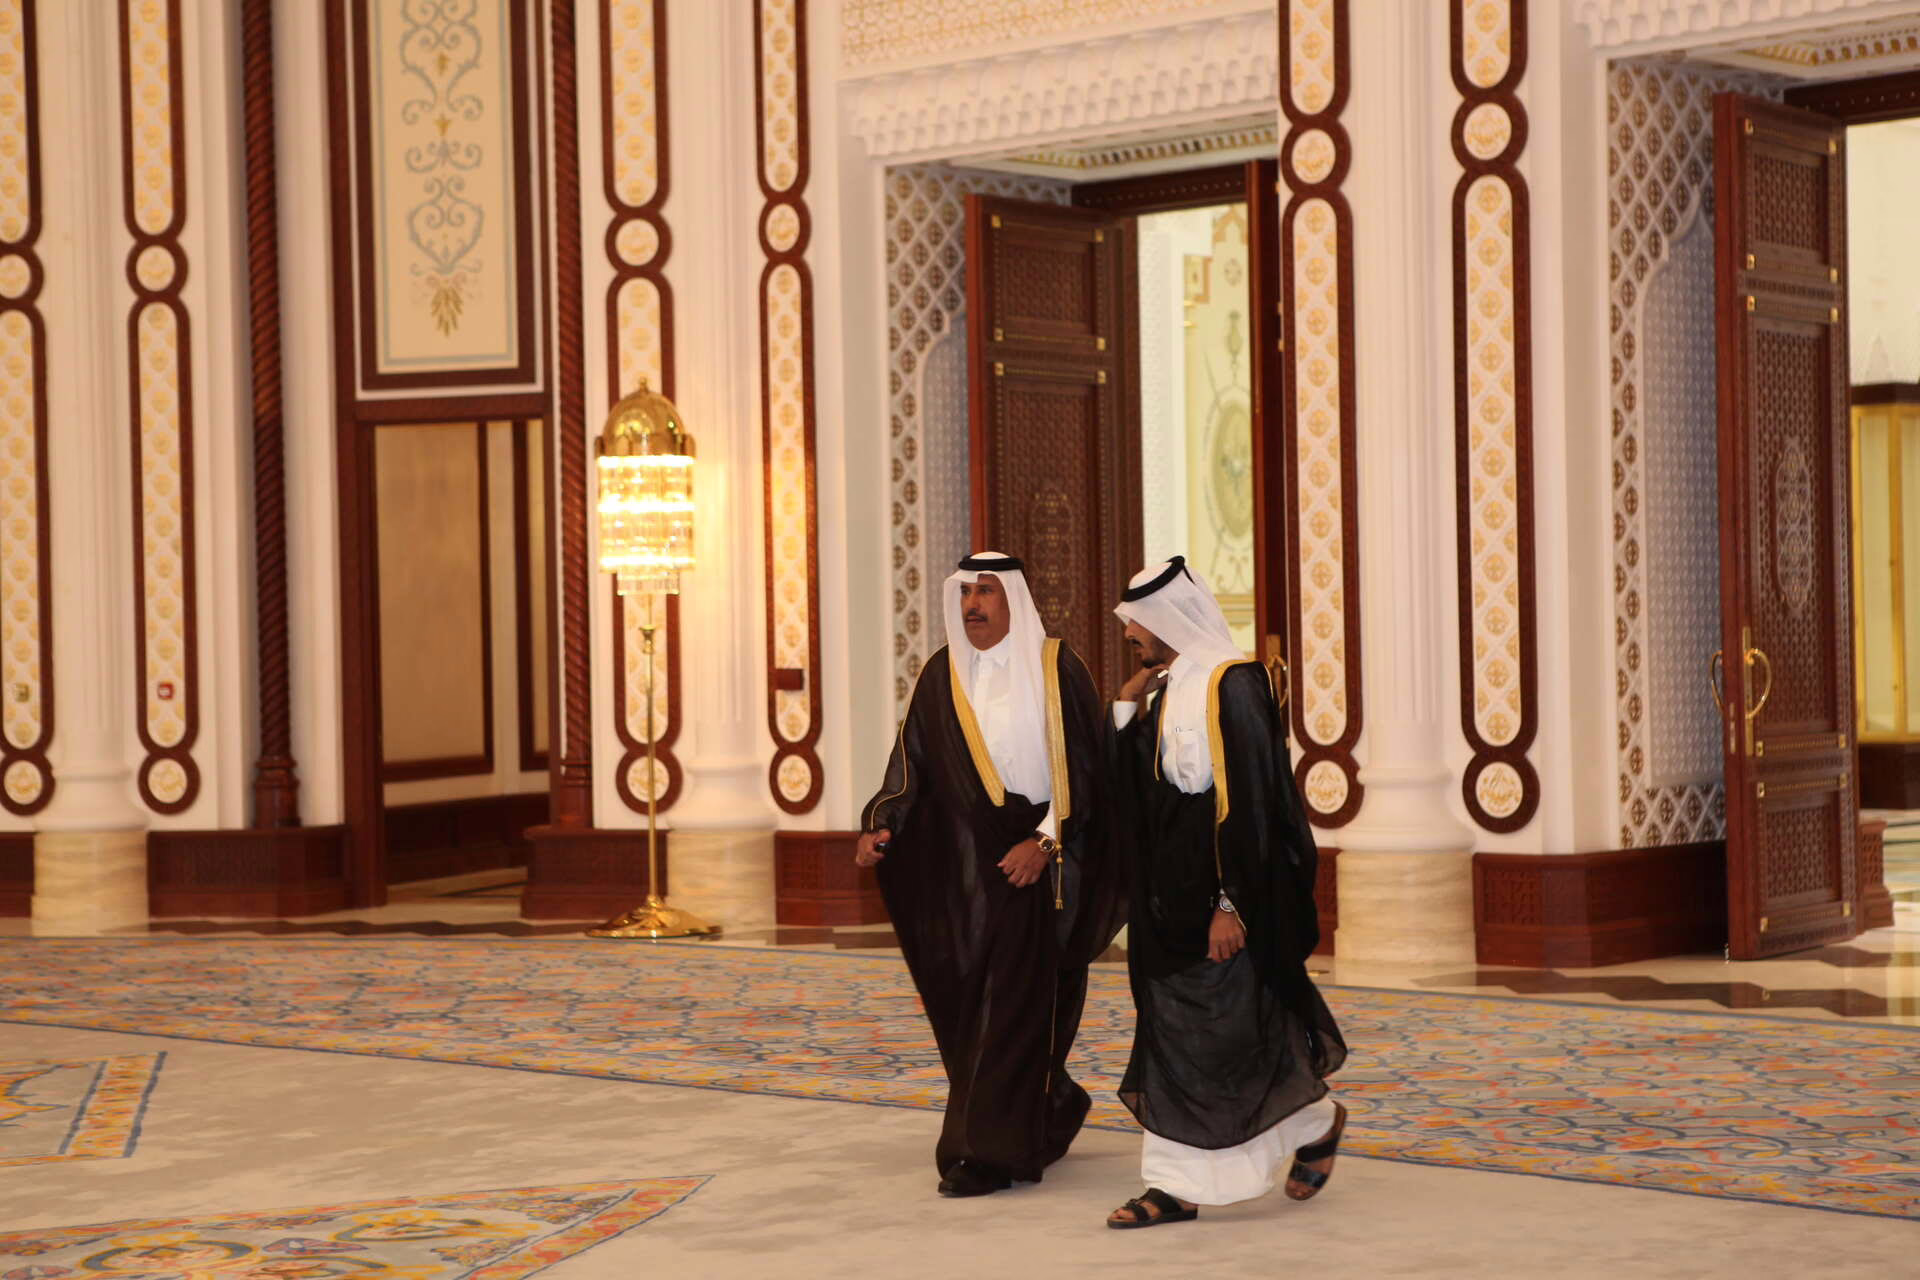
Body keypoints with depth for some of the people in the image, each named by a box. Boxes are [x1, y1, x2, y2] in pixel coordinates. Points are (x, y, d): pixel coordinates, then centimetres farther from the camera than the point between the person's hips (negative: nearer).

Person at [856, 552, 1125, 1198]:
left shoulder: (1055, 669, -5)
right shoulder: (942, 676, 8)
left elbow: (1085, 766, -7)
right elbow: (912, 761, 6)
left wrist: (1045, 840, -15)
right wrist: (880, 825, -9)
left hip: (1036, 861, -5)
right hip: (965, 866, 5)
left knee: (1016, 1004, -7)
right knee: (965, 998, 8)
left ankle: (990, 1151, -4)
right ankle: (1053, 1107, 30)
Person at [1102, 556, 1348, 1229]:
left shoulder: (1233, 686, -15)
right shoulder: (1169, 691, 11)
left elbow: (1249, 803, -19)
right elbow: (1137, 791, 14)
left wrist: (1231, 904, -22)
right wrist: (1126, 708, 3)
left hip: (1224, 895, -9)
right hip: (1173, 897, 9)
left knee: (1228, 1031, -1)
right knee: (1172, 1038, 8)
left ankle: (1318, 1121, 22)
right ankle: (1177, 1187, 12)